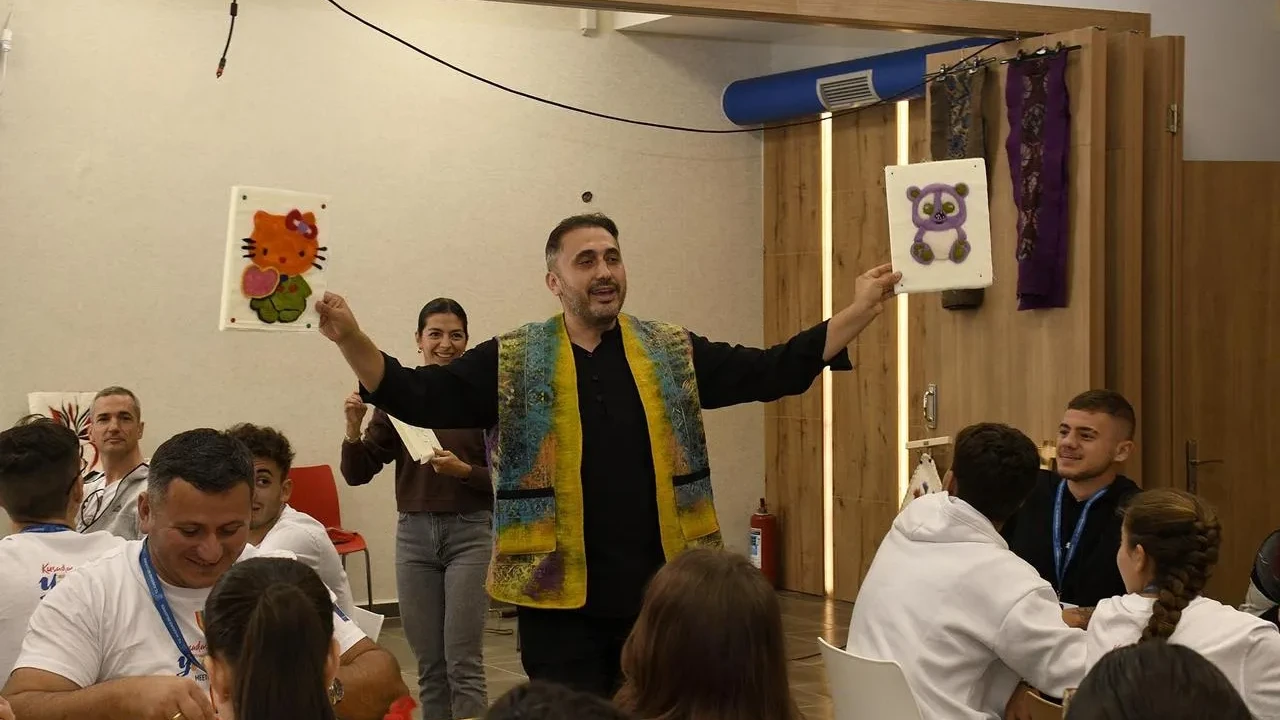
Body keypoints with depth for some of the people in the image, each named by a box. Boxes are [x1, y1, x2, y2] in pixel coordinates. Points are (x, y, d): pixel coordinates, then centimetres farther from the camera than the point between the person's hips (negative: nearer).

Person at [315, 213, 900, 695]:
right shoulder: (512, 363, 1)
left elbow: (773, 371, 6)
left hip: (658, 591, 2)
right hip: (558, 595, -2)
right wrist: (351, 339, -21)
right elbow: (419, 397, -5)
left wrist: (860, 312, -2)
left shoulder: (675, 354, 6)